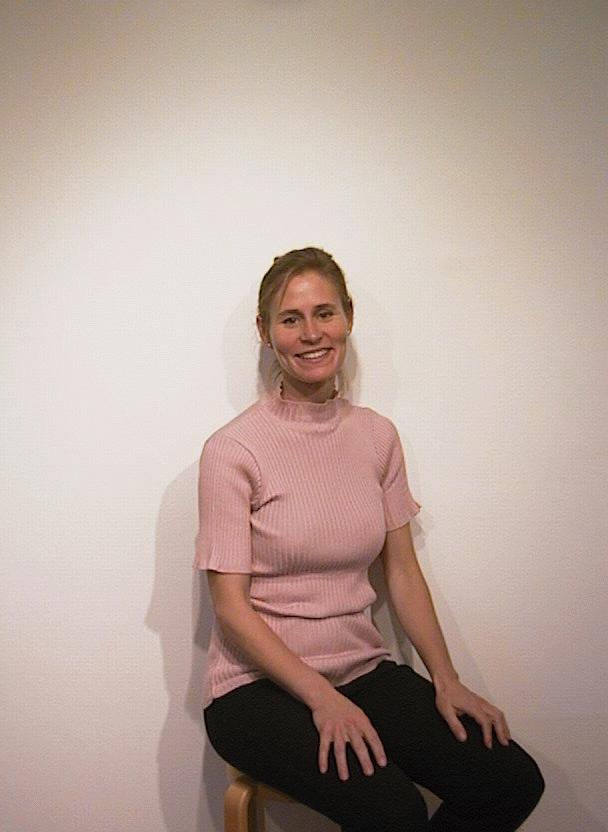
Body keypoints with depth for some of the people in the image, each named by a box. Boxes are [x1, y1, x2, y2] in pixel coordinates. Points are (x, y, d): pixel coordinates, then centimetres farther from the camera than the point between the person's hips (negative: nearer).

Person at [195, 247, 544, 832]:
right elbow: (230, 606, -11)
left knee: (514, 782, -11)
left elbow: (402, 571, 7)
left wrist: (446, 680, -3)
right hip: (259, 684, -5)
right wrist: (323, 699, -18)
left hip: (362, 669, 5)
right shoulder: (232, 449, -11)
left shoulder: (377, 435, 5)